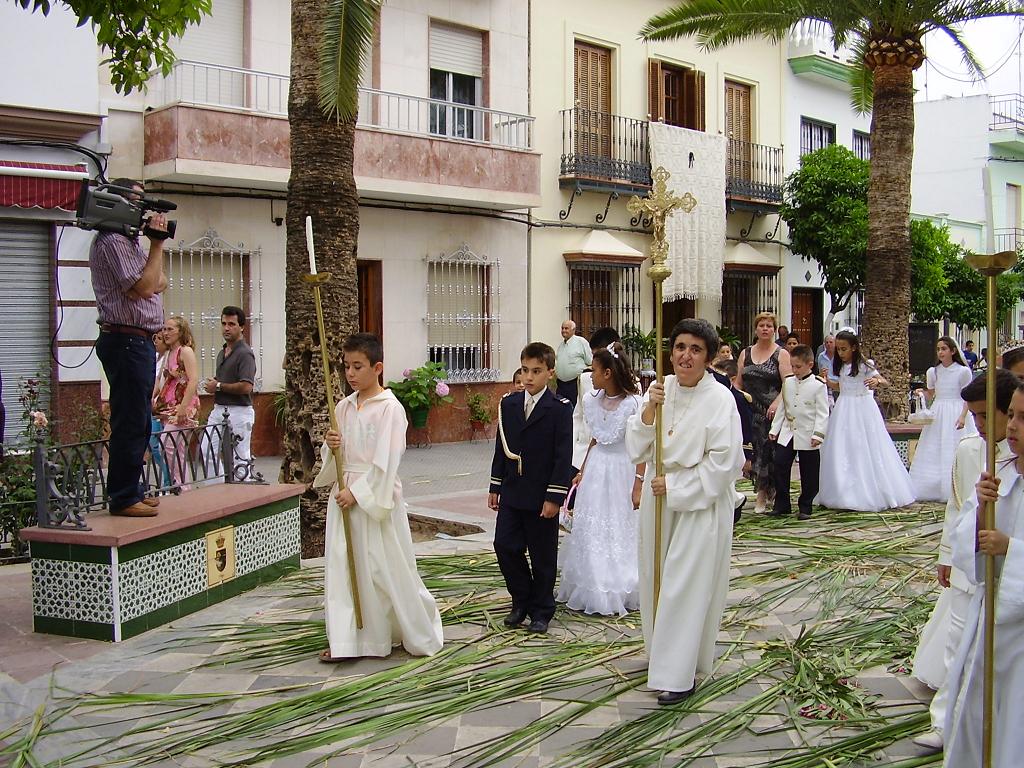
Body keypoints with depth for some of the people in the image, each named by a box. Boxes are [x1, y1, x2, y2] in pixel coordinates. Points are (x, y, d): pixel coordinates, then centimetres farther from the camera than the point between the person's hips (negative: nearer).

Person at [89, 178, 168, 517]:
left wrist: (156, 243, 8)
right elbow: (144, 287, -18)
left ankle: (130, 491, 23)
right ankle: (123, 498, -3)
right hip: (125, 340, -11)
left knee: (137, 423, 15)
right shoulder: (112, 242, -11)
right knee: (131, 422, -8)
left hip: (139, 341, 11)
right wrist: (157, 244, -11)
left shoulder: (130, 242, 21)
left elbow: (159, 284, 16)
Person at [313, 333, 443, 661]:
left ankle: (421, 632, 21)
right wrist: (330, 446, -7)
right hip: (345, 494, 6)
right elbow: (332, 458, 15)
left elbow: (385, 460, -15)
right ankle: (345, 640, 14)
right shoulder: (344, 407, 9)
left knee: (387, 567, 2)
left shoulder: (389, 407, -11)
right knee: (341, 565, 6)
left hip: (377, 495, -6)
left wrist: (357, 492, -17)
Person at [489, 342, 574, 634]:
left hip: (542, 496, -4)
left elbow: (563, 456, -11)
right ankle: (521, 601, 22)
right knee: (505, 546, 2)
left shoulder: (560, 408, -9)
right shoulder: (508, 404, 6)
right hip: (511, 493, 4)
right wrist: (495, 487, 9)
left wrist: (554, 497, -15)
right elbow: (501, 447, 11)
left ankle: (541, 610, 22)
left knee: (543, 556, 6)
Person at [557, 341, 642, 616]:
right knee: (590, 531, 10)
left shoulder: (632, 403, -17)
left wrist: (638, 485, -17)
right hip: (596, 468, 6)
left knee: (620, 534, 4)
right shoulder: (592, 400, 1)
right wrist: (582, 471, 14)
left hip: (622, 470, -6)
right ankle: (591, 591, 23)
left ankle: (618, 593, 19)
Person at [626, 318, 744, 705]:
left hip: (701, 504, -5)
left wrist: (674, 486, -15)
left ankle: (679, 674, 9)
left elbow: (724, 463, -16)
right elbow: (636, 450, -3)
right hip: (658, 499, 6)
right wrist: (649, 409, -18)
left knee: (686, 585, -1)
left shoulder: (720, 399, -15)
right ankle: (661, 652, 36)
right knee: (655, 578, 16)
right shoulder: (659, 389, -1)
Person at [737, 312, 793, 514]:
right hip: (750, 412, 4)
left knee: (768, 449, -3)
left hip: (772, 412, -3)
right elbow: (738, 383, 14)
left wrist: (776, 403, -22)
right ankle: (762, 491, 13)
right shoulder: (745, 353, 13)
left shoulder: (781, 354, 1)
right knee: (754, 448, 2)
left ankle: (763, 493, 8)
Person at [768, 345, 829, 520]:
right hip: (787, 433, 4)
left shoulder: (818, 385, -8)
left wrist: (818, 433, -17)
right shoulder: (787, 382, 6)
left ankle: (805, 507, 17)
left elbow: (822, 413, -9)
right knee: (780, 466, -1)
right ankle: (782, 504, 9)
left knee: (809, 473, 4)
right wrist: (774, 428, 11)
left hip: (807, 436, -4)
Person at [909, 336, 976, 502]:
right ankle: (935, 490, 8)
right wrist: (921, 392, -5)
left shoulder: (963, 371, -6)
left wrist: (963, 416, -17)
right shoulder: (932, 371, 6)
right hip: (937, 414, 4)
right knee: (934, 451, 2)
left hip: (956, 413, -4)